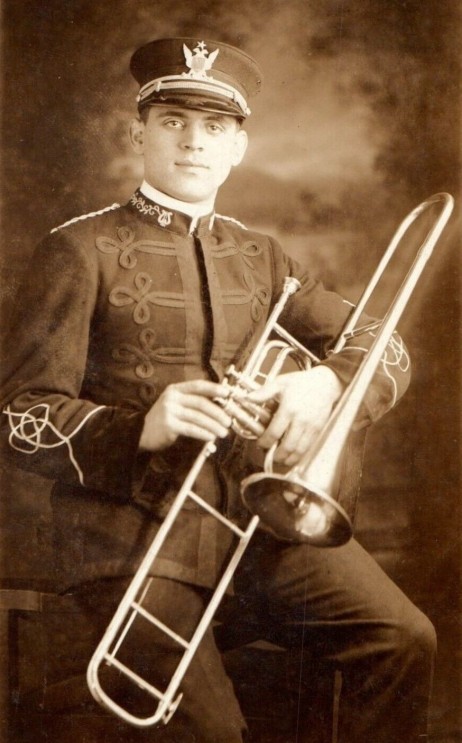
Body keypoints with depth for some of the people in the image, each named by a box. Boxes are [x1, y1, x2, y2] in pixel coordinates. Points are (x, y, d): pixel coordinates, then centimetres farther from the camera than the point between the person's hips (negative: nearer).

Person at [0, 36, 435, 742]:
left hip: (254, 508, 5)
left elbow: (387, 349, 13)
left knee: (404, 639, -10)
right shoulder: (79, 251, -1)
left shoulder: (259, 256, 14)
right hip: (131, 524, -4)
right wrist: (140, 427, -23)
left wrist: (325, 382, -10)